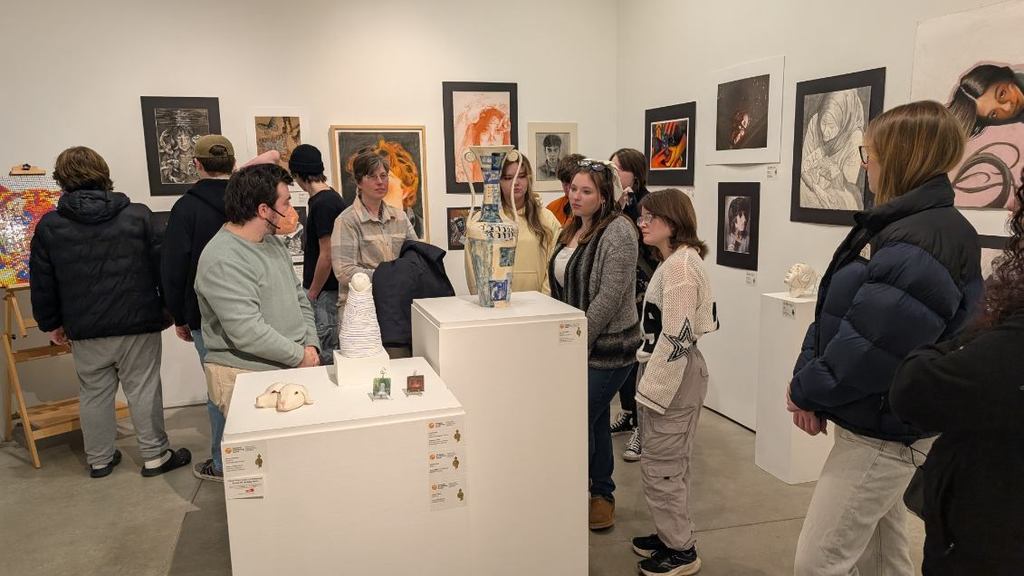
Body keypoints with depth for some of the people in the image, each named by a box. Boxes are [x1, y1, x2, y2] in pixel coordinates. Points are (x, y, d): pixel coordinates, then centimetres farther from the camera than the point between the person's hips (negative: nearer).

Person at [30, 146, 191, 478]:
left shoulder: (49, 226, -2)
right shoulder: (138, 216, -7)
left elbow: (43, 284, 3)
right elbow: (161, 267, -5)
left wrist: (52, 323, 15)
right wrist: (169, 308, 7)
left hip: (85, 329, 2)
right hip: (139, 324, -2)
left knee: (94, 392, 15)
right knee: (143, 389, 7)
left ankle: (99, 459, 26)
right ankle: (155, 456, 15)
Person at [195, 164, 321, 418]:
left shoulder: (274, 242, 11)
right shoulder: (223, 260, -19)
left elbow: (299, 298, 16)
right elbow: (248, 332, -24)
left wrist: (311, 344, 2)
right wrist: (300, 356, -14)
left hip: (292, 367, 8)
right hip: (246, 378, -8)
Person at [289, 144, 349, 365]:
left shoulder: (323, 204, -17)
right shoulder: (332, 197, 11)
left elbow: (327, 255, -19)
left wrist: (312, 294, -11)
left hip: (324, 293, -9)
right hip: (326, 291, 9)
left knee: (326, 355, -1)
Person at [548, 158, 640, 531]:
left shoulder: (617, 232, -16)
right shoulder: (572, 230, 11)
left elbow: (609, 296, -21)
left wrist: (581, 342, -18)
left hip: (607, 348, -8)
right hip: (577, 345, 8)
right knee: (595, 420, 17)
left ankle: (601, 496, 17)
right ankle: (602, 494, 32)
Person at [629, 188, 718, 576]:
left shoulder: (680, 266, -19)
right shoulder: (676, 261, 13)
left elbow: (675, 337, -23)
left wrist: (653, 390, -20)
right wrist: (649, 379, 21)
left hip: (674, 376, -10)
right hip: (670, 373, 10)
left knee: (660, 467, 1)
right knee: (669, 463, 19)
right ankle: (671, 534, 32)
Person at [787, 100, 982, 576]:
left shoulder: (920, 247, -25)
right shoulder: (898, 226, 9)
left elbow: (870, 349, -27)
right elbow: (834, 314, 7)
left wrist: (807, 390, -11)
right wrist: (808, 383, -5)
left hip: (881, 436, -10)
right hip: (878, 429, 10)